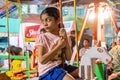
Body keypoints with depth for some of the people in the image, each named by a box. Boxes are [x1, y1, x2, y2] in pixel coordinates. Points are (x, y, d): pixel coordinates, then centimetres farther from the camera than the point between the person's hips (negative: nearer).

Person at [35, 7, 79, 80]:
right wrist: (59, 46, -15)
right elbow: (42, 60, -16)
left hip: (61, 66, 7)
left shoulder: (62, 37, 8)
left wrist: (66, 39, -9)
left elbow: (68, 58, 1)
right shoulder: (42, 37, -6)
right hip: (48, 70, -6)